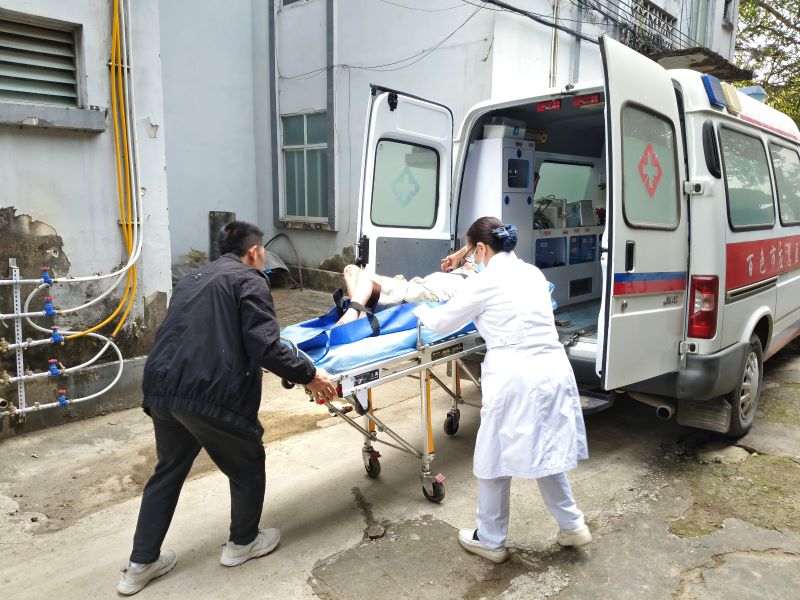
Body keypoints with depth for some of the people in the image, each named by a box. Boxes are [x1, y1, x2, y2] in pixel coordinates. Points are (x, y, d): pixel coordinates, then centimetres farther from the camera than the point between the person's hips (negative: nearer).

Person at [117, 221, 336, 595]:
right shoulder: (250, 281, -1)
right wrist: (309, 374, -4)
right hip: (209, 393, -8)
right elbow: (265, 347, -13)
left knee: (168, 470, 26)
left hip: (161, 387, 8)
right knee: (247, 466, 16)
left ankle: (141, 564, 34)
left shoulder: (192, 280, 25)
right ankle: (242, 543, 35)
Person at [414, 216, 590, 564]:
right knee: (544, 452, 25)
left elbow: (443, 322, 3)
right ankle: (571, 526, 34)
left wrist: (420, 310, 26)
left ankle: (490, 541, 27)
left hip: (515, 378, -7)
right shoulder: (532, 273, 13)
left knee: (495, 458, 12)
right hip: (553, 371, 7)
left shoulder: (485, 282, -7)